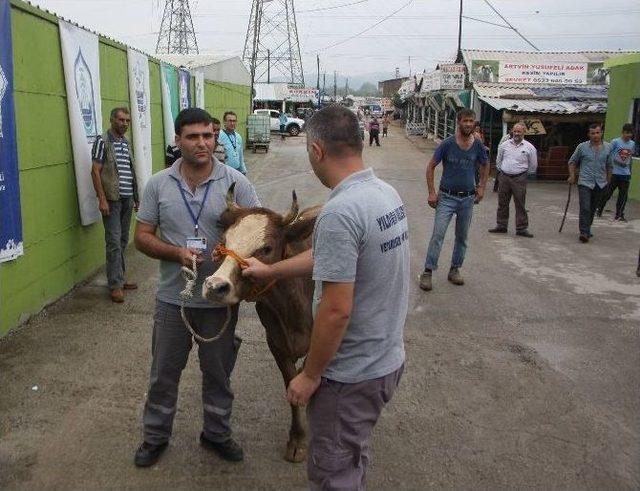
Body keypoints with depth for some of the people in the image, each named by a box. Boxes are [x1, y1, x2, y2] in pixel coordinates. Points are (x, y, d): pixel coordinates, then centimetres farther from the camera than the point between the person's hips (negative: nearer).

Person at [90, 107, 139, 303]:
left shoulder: (126, 142, 15)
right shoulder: (103, 142, -7)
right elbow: (95, 171, -10)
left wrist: (136, 197, 19)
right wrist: (102, 199, -17)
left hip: (127, 199, 7)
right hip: (112, 199, -7)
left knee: (123, 241, 11)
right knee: (114, 242, -6)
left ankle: (119, 278, 20)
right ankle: (115, 285, -2)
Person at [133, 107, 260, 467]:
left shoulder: (236, 182, -7)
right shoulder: (158, 184, -2)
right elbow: (143, 236, 0)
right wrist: (176, 253, -18)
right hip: (173, 299, 1)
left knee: (218, 372, 16)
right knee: (164, 372, 16)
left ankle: (217, 433, 38)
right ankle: (155, 436, 38)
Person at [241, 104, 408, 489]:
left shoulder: (340, 212, -28)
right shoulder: (387, 193, 2)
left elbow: (336, 310, -27)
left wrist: (310, 375, -13)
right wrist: (269, 270, 21)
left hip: (352, 373, -9)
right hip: (388, 359, 9)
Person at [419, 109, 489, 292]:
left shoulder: (478, 145, 0)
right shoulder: (447, 144, -9)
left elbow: (485, 165, 19)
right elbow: (431, 166, -3)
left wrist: (482, 187, 10)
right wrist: (432, 192, -9)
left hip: (468, 198, 4)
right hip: (447, 197, -4)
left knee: (462, 237, 12)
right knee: (438, 234, -11)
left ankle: (455, 270, 25)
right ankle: (427, 272, -5)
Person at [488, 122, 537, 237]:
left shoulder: (529, 147, -1)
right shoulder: (505, 145, 6)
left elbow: (533, 166, 9)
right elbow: (498, 160, 19)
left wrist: (525, 174, 14)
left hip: (519, 179, -3)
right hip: (504, 177, 3)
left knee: (520, 204, -2)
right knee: (502, 203, 8)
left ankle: (522, 228, 4)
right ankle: (501, 226, 18)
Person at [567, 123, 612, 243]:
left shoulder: (607, 148, 5)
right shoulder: (582, 147, -2)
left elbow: (608, 166, 15)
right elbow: (572, 161, 9)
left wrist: (608, 181, 16)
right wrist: (572, 176, 1)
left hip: (600, 184, 3)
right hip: (585, 182, -3)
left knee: (592, 209, 12)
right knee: (585, 208, -13)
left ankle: (587, 230, 27)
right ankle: (584, 233, -13)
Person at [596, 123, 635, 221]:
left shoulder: (632, 144, 9)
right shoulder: (615, 142, -7)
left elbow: (630, 158, 17)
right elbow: (608, 155, -6)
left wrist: (630, 171, 17)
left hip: (626, 174, 4)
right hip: (614, 173, -4)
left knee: (623, 195, 5)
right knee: (607, 193, 2)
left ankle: (619, 215, 13)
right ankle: (599, 209, 20)